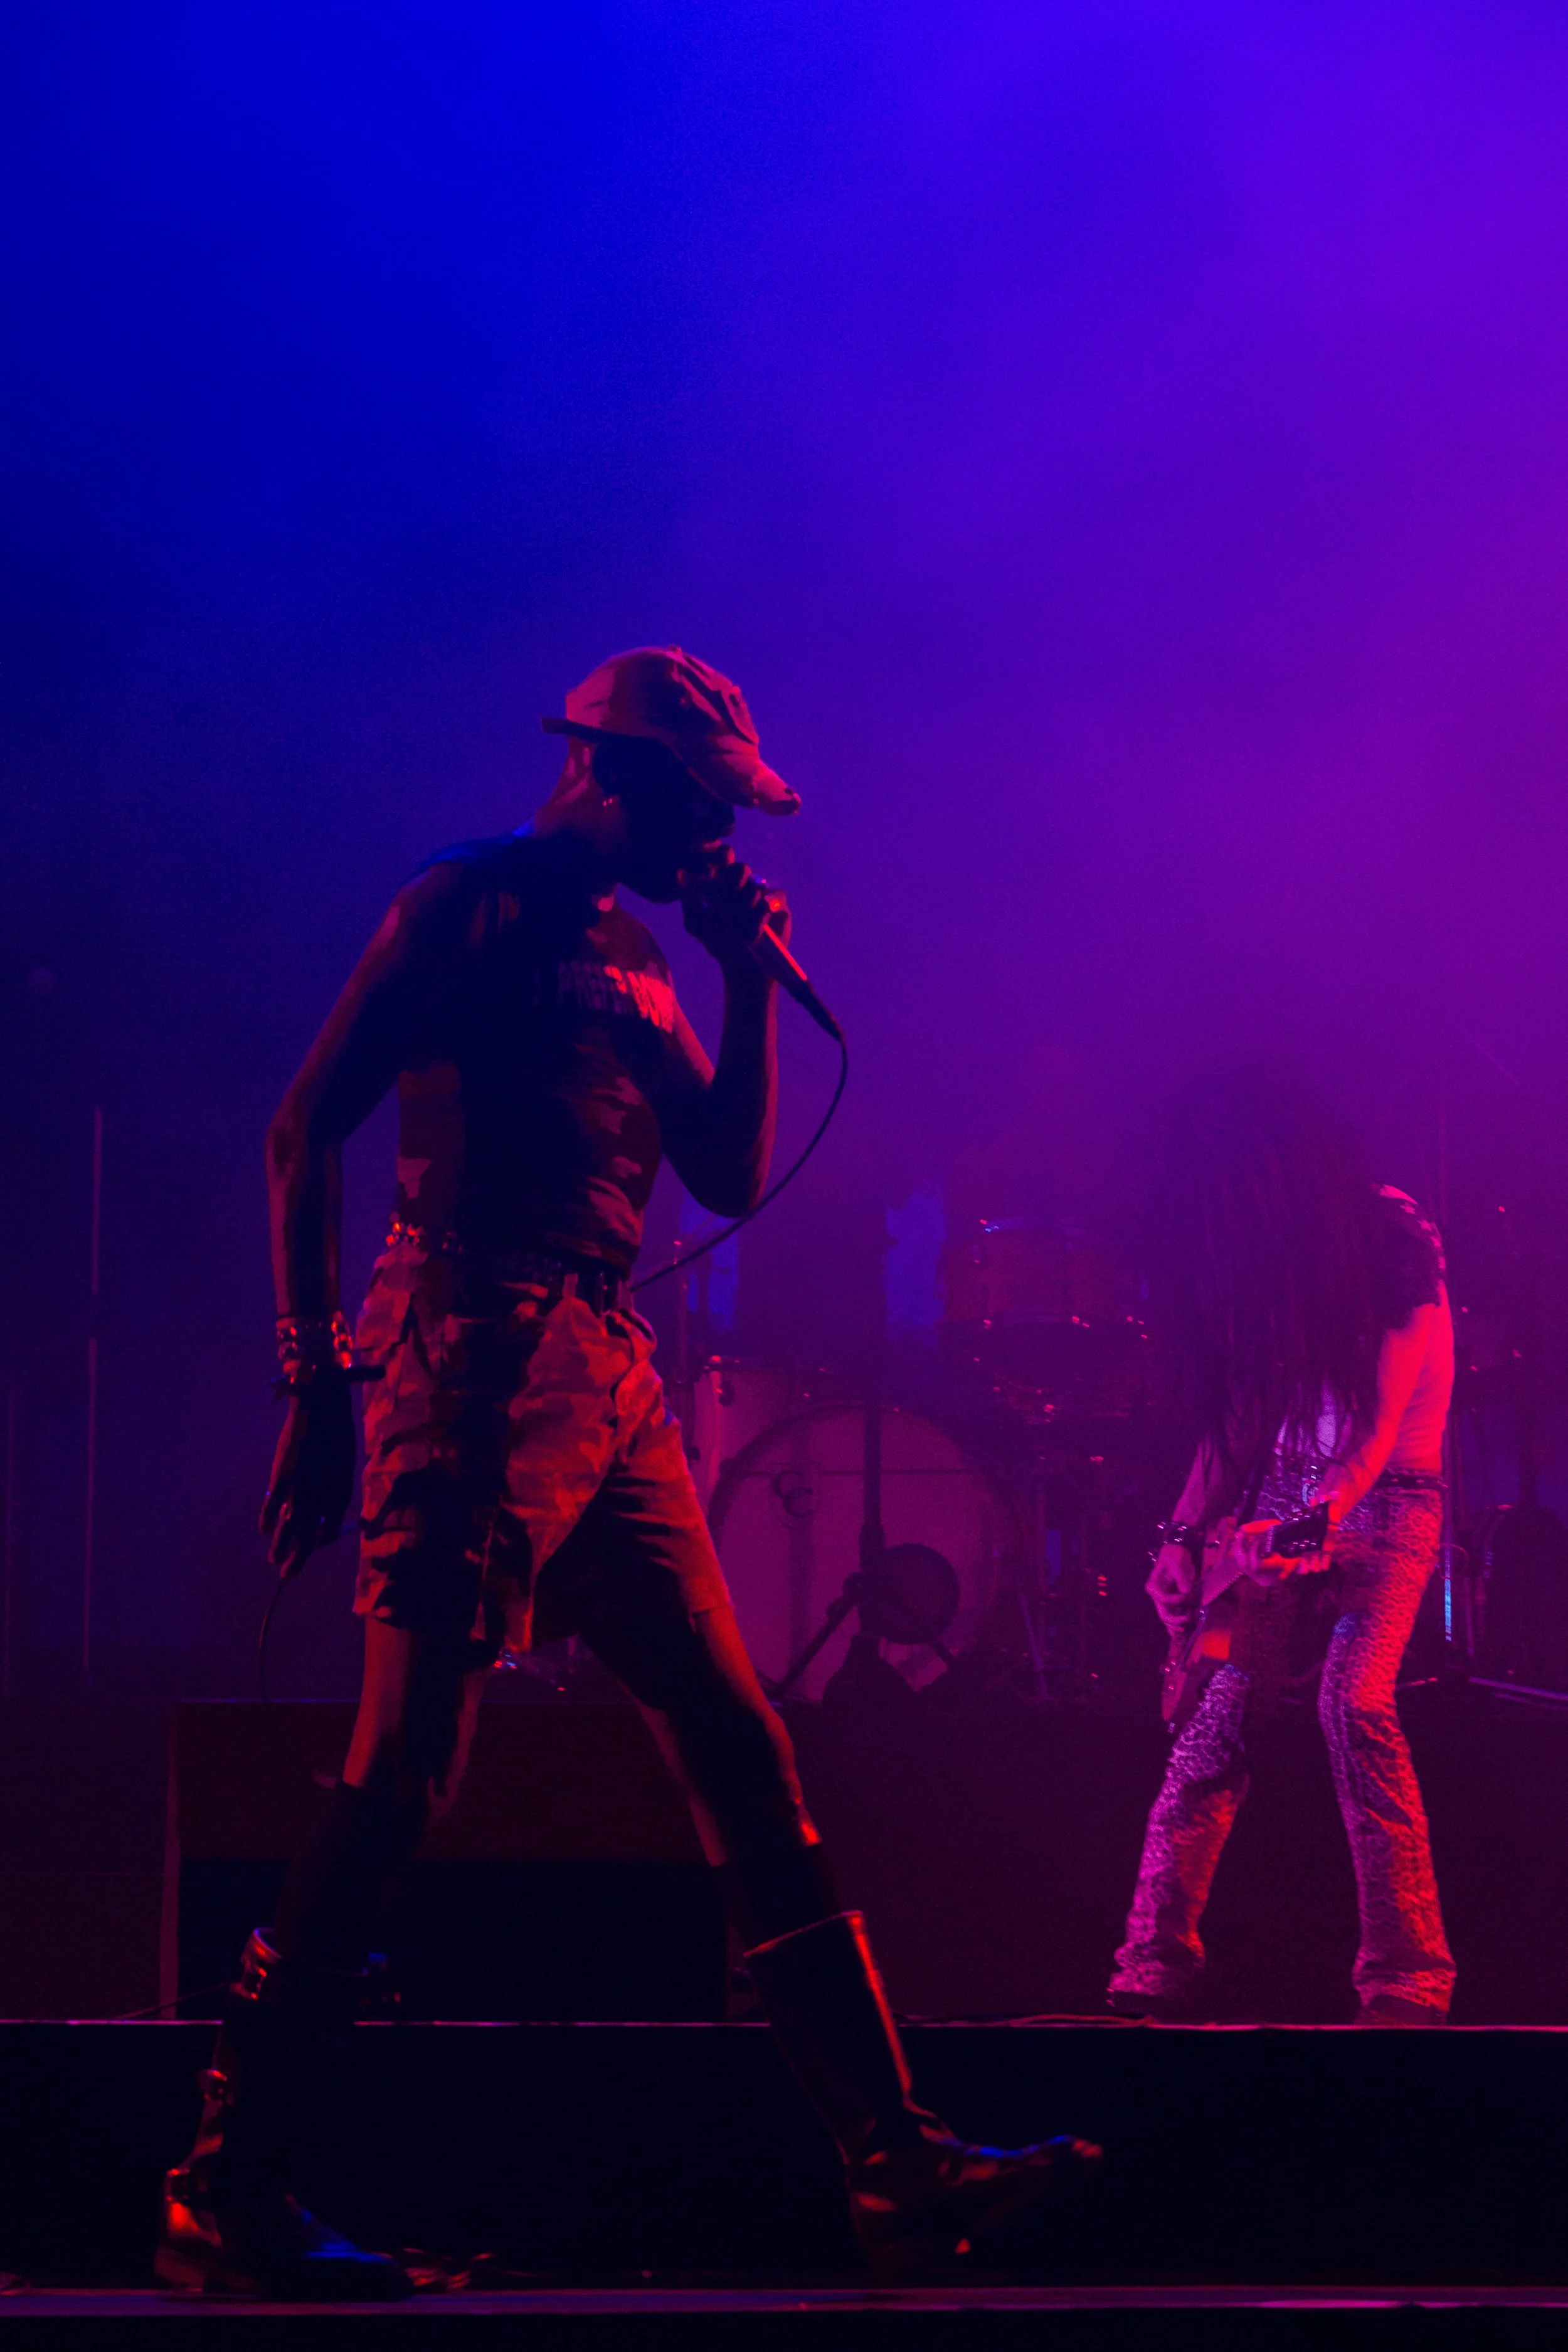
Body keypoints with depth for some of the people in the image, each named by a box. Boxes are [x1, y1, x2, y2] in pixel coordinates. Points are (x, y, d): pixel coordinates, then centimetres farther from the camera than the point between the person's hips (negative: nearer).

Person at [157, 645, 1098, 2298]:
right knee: (404, 1774, -13)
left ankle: (895, 2165, 6)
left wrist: (749, 983, 11)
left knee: (742, 1757, 5)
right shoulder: (466, 907, -1)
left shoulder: (631, 960, 23)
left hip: (609, 1386, 9)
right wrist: (314, 1377, -14)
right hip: (476, 1367, -9)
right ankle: (222, 2196, -8)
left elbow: (731, 1179, 21)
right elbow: (303, 1132, -7)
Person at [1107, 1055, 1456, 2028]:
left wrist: (1315, 1517, -28)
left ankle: (1407, 1978, -22)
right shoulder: (1241, 1254, 9)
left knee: (1355, 1700, -24)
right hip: (1274, 1505, 5)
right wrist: (1187, 1532, 3)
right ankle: (1154, 1973, -10)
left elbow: (1385, 1410, -16)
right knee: (1221, 1711, -9)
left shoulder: (1391, 1234, -9)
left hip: (1382, 1500, -5)